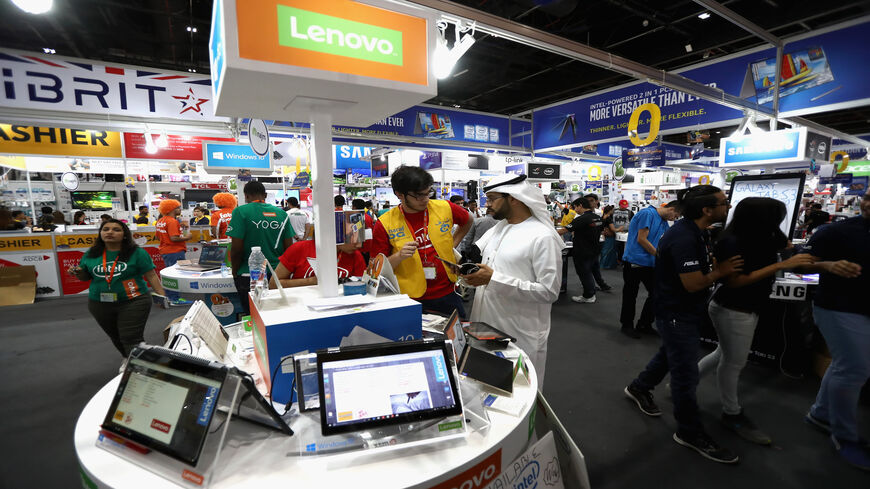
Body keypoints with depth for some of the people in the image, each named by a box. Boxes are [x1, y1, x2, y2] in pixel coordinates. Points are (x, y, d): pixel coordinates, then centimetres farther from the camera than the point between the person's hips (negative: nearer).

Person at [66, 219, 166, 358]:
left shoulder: (136, 253, -7)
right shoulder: (91, 254, 5)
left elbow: (151, 275, -8)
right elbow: (85, 277, 17)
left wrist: (162, 296, -16)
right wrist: (77, 272, -6)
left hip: (133, 303, -5)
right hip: (99, 305, 5)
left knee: (131, 339, -7)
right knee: (116, 338, 18)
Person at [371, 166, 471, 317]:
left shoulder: (445, 208, -3)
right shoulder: (384, 224, -10)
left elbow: (467, 221, 19)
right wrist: (399, 256, -22)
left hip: (447, 295, 3)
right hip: (410, 299, -3)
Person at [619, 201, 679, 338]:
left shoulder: (664, 223, 16)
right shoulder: (647, 213, -12)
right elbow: (641, 239, -17)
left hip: (650, 263, 8)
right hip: (634, 261, -8)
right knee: (630, 295, 4)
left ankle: (644, 324, 24)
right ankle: (627, 325, 19)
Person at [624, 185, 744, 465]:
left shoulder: (696, 232, 5)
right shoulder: (684, 239, -27)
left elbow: (702, 267, 13)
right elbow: (693, 283, -27)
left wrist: (719, 266, -6)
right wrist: (720, 271, -12)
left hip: (686, 311, 10)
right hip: (677, 315, -10)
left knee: (669, 355, 26)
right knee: (686, 375, 4)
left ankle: (639, 388, 46)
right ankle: (690, 433, 21)